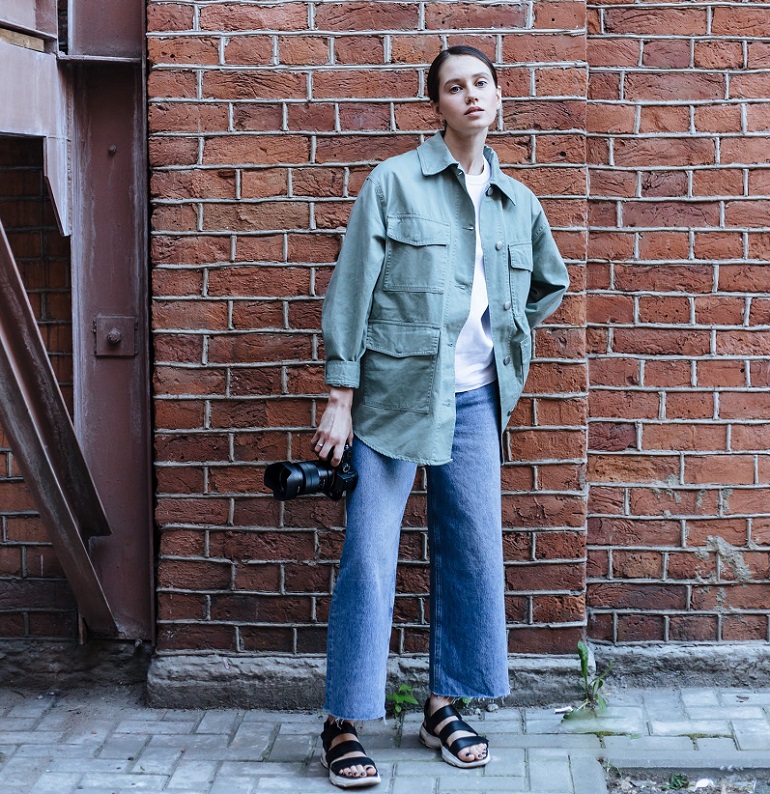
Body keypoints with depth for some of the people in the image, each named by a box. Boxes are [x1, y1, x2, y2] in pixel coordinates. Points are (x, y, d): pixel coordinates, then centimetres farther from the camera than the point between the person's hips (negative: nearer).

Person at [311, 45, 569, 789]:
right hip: (393, 390, -5)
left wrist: (506, 337, 15)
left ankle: (444, 706, 22)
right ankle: (344, 723, 4)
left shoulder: (517, 201, 11)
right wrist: (340, 396, -11)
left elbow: (550, 283, 28)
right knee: (369, 556, -6)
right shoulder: (393, 182, -3)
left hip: (475, 398, 5)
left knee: (473, 551, 7)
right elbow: (352, 287, -7)